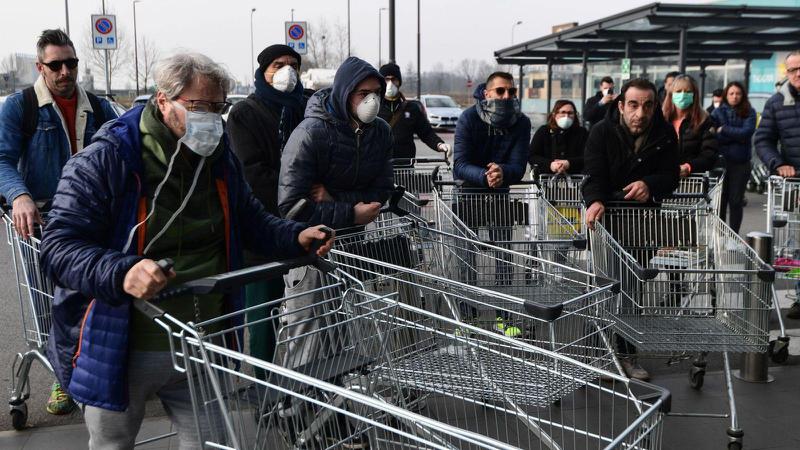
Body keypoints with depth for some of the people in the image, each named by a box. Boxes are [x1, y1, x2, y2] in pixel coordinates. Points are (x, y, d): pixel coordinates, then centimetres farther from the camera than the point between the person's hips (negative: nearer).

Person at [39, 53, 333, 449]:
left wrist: (295, 237, -3)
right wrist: (122, 273, -39)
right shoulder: (105, 161, -16)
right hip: (122, 352, -4)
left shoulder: (219, 160, 5)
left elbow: (250, 222, 18)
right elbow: (59, 247, -20)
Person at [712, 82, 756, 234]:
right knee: (720, 200, 5)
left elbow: (747, 132, -12)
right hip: (720, 160, 1)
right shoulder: (718, 112, 4)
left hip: (740, 163, -1)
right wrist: (737, 135, -13)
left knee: (736, 201, 4)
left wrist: (724, 130, -11)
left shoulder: (749, 113, 2)